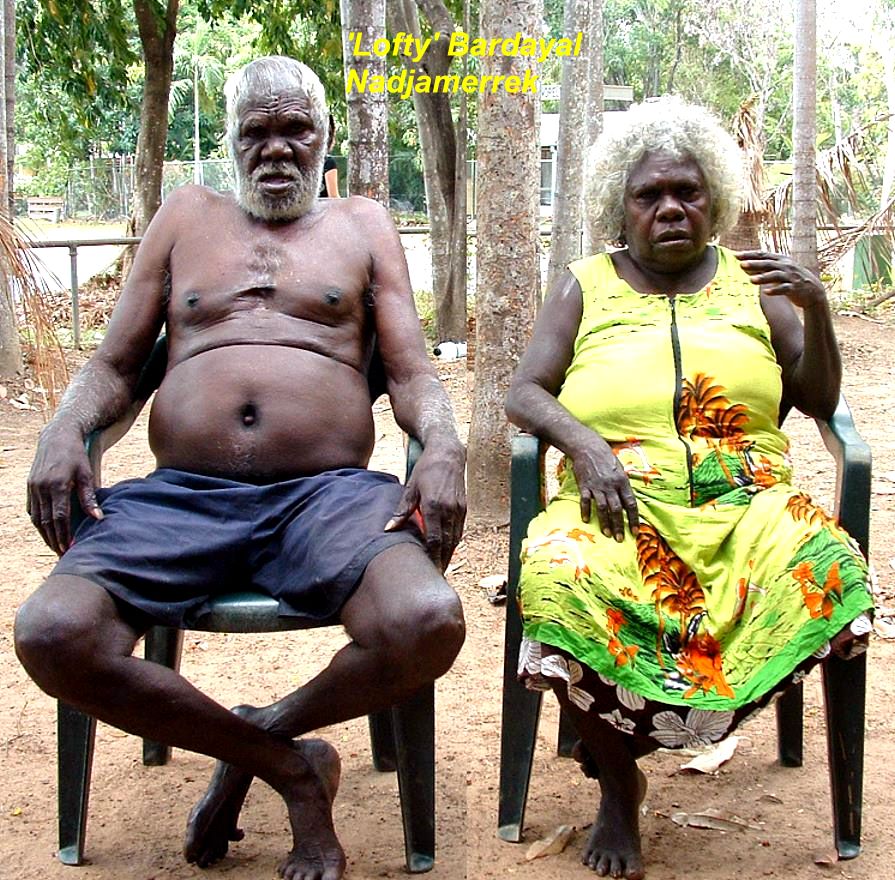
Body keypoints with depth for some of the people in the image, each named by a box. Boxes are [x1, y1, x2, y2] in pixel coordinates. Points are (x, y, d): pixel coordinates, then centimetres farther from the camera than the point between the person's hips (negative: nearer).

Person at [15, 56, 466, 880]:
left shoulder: (363, 224, 23)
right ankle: (293, 767, -8)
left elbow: (413, 372, 13)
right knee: (51, 634, -27)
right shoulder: (187, 216, 25)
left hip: (329, 492, -1)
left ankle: (264, 734, -1)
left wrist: (444, 446, -11)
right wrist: (66, 427, -2)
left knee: (429, 624, -33)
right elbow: (113, 365, 21)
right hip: (181, 495, 1)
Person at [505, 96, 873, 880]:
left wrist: (816, 306, 0)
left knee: (825, 572, -31)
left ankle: (618, 745, -12)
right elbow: (524, 392, 8)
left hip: (744, 498, 2)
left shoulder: (749, 284, 21)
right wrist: (584, 443, -13)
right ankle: (618, 785, -7)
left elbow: (820, 400, 18)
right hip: (618, 499, -1)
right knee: (559, 587, -36)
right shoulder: (586, 287, 18)